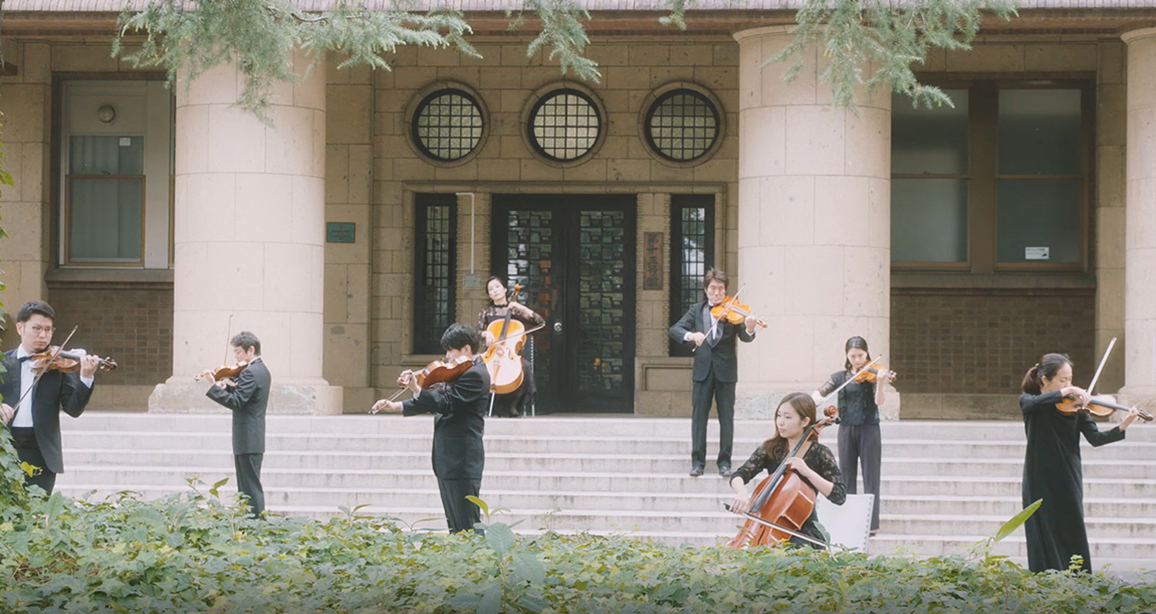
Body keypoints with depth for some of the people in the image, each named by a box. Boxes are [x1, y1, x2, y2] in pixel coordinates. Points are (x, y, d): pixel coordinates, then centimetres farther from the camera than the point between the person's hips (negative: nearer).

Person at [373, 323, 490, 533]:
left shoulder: (475, 375, -13)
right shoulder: (464, 373, 17)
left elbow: (446, 403, -23)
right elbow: (436, 402, 20)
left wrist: (416, 389, -33)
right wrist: (396, 407, 13)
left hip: (461, 461, -10)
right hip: (449, 461, 10)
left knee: (466, 526, -11)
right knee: (455, 526, 11)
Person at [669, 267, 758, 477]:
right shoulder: (696, 310, 8)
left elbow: (744, 337, -9)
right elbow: (675, 329, -1)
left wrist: (749, 329, -33)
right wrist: (690, 335, -22)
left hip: (725, 371, -2)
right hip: (702, 369, 2)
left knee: (726, 417, 1)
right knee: (698, 415, 1)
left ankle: (724, 462, 7)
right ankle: (697, 461, 6)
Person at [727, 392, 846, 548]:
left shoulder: (819, 453, -3)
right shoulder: (770, 449, 5)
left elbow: (840, 496, -10)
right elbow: (738, 476, -5)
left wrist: (808, 472, -21)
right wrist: (741, 492, -29)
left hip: (803, 531, -3)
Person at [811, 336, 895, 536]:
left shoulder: (872, 374, -3)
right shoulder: (840, 377, 7)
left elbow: (879, 401, -15)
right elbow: (819, 393, 1)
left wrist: (880, 382, -33)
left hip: (869, 429, -3)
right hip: (846, 429, 3)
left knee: (870, 477, -3)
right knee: (847, 476, 7)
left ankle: (872, 523, -3)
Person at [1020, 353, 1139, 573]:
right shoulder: (1028, 401, 0)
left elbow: (1095, 438, -5)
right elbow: (1034, 403, -25)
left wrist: (1121, 428, -20)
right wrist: (1066, 391, -33)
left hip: (1068, 480, 1)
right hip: (1040, 481, -1)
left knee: (1073, 537, -1)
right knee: (1044, 538, 0)